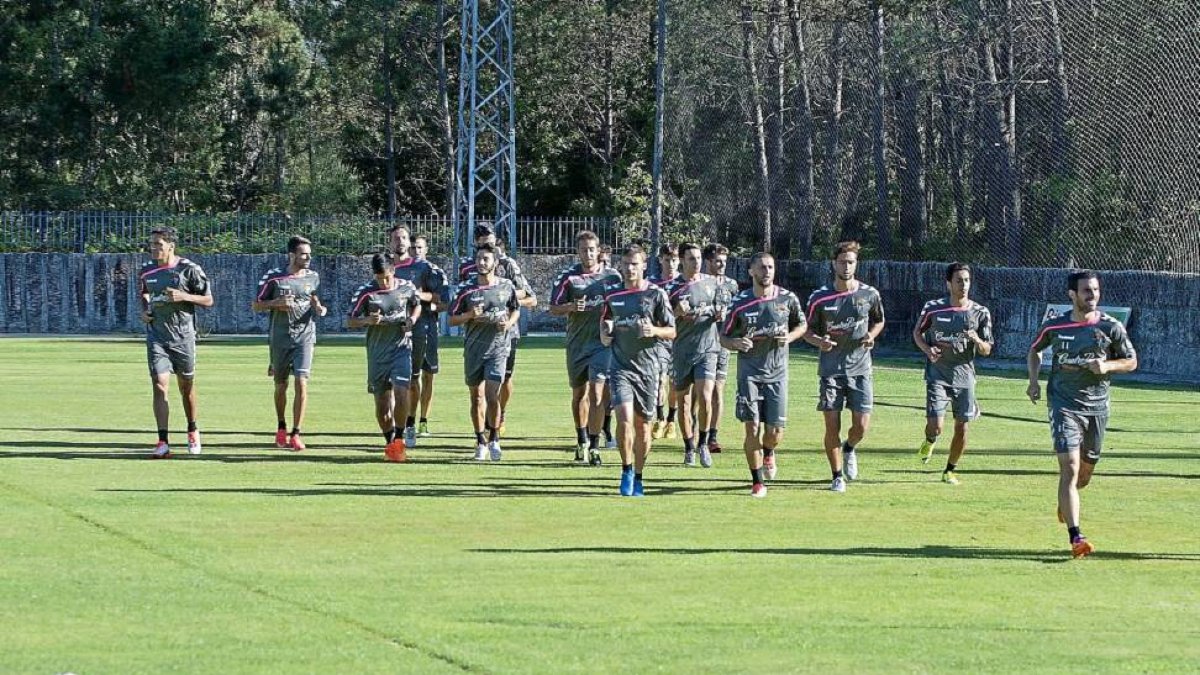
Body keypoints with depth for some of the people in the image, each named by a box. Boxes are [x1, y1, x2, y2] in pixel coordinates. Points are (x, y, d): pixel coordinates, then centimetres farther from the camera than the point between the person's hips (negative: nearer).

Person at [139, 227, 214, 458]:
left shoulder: (188, 269, -6)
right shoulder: (146, 272, 6)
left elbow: (208, 300, -2)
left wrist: (183, 296, -18)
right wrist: (145, 311, 4)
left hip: (183, 335, -2)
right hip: (156, 336, 2)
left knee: (186, 387, 11)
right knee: (159, 386, -11)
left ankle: (193, 432, 35)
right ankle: (162, 443, -15)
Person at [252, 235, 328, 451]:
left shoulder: (313, 277, 5)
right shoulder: (274, 277, -5)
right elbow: (256, 305, 0)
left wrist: (319, 308, 2)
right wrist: (277, 303, -16)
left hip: (305, 337, 1)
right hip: (279, 338, -1)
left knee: (301, 383, -13)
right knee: (281, 385, 10)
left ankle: (296, 433, -10)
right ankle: (281, 429, 31)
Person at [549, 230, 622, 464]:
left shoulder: (612, 277, 1)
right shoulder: (568, 276, 1)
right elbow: (553, 308, 1)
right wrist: (571, 307, -17)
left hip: (602, 341, -2)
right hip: (576, 342, 2)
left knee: (597, 392, -14)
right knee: (579, 393, 14)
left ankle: (594, 446, -13)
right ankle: (582, 441, 33)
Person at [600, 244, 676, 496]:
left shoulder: (656, 294, -2)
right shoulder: (612, 293, 6)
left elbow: (672, 332, 2)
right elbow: (605, 322, 22)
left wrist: (654, 331, -18)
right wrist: (605, 333, 0)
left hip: (647, 367, -1)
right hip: (621, 365, 1)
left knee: (642, 424, 6)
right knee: (624, 417, -18)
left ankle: (638, 477, 20)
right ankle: (627, 471, -4)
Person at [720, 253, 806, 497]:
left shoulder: (787, 299, 0)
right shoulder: (740, 303, -4)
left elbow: (802, 325, 15)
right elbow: (724, 337, 3)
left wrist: (789, 337, -7)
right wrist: (736, 343, -19)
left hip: (777, 373, 1)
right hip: (749, 373, -1)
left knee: (775, 432, -1)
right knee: (752, 427, -7)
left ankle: (768, 454, 36)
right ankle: (757, 482, 5)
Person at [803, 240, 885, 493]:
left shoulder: (869, 294, 1)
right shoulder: (819, 297, -3)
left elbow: (878, 321, 18)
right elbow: (807, 330, 4)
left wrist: (871, 336, -3)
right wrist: (819, 341, -18)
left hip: (860, 368, 1)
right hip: (830, 369, -1)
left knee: (861, 426, -4)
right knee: (832, 426, -4)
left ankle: (849, 449, 31)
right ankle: (837, 477, 11)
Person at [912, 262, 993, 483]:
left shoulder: (980, 313, -1)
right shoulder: (933, 308, -3)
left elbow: (986, 350, 4)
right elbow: (917, 332, 12)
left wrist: (977, 340, -19)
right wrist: (927, 349, -9)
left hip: (964, 375, 2)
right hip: (938, 375, -2)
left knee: (962, 428, 3)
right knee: (935, 426, -13)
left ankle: (949, 470, 23)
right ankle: (930, 441, 25)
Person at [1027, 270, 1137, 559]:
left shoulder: (1111, 327, -2)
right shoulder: (1054, 326, -1)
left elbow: (1131, 361, 7)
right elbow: (1034, 350, 18)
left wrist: (1107, 365, -13)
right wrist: (1034, 381, 3)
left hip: (1096, 405, 2)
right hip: (1064, 403, -2)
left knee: (1085, 471, 15)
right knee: (1070, 468, -17)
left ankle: (1066, 501, 52)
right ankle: (1075, 538, -23)